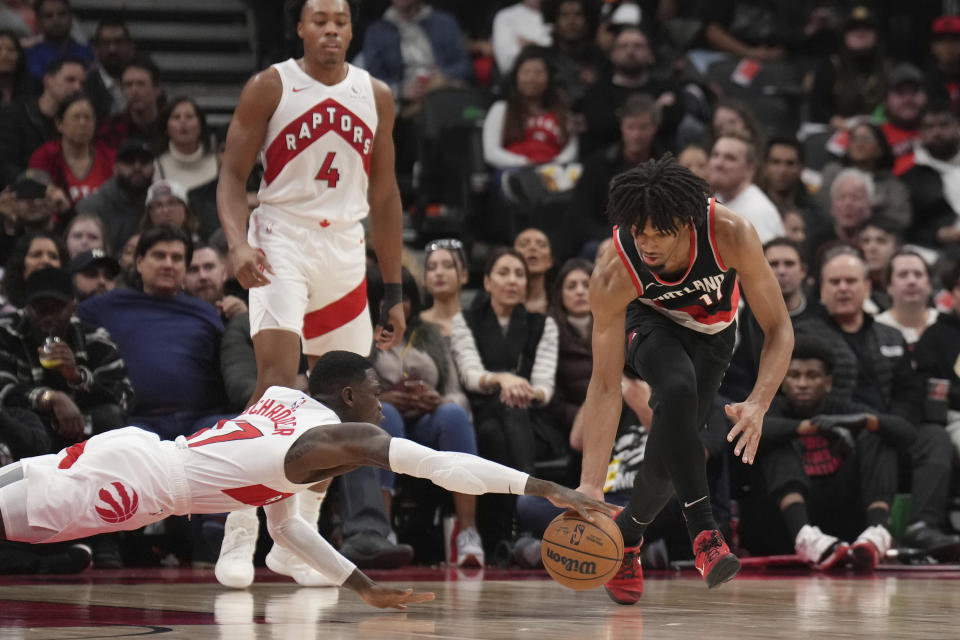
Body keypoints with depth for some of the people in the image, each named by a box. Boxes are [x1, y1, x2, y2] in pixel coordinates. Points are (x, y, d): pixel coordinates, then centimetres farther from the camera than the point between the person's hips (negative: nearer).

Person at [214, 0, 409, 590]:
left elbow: (385, 197, 13)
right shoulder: (270, 88, -3)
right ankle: (239, 534, -19)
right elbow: (233, 175, -3)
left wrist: (394, 293, 12)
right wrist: (238, 243, -22)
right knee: (278, 376, -20)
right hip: (282, 244, -5)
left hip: (346, 250, 5)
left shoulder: (376, 97, 8)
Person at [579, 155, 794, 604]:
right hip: (650, 322, -2)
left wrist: (758, 405, -46)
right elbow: (605, 385, -31)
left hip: (711, 332, 2)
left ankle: (627, 535, 19)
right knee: (677, 391, -35)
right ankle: (703, 533, -35)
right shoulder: (613, 276, -35)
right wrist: (591, 484, -38)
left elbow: (779, 330, -29)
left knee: (673, 442, -11)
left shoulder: (731, 235, -37)